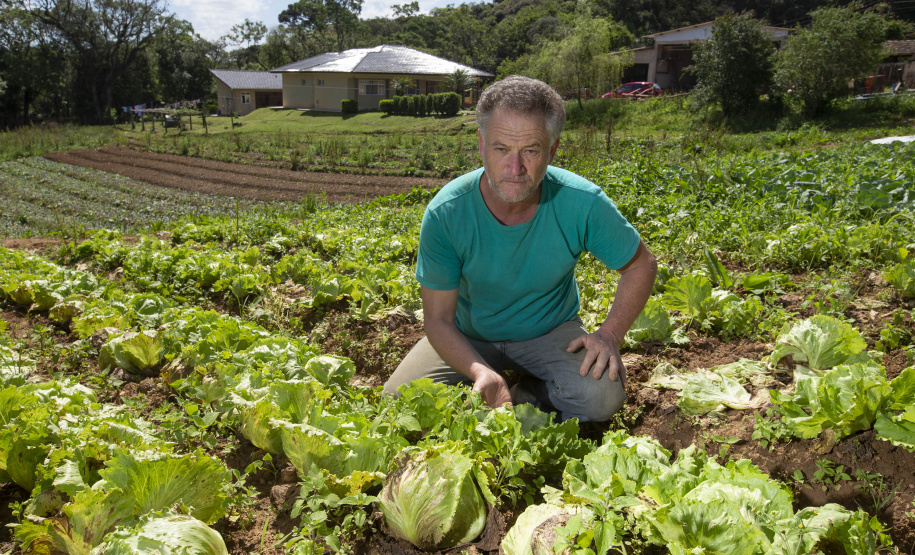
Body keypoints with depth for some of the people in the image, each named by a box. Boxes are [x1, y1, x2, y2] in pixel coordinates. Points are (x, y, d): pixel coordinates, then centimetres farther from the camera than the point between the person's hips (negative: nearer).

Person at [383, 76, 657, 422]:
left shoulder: (582, 203, -23)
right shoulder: (446, 213, -25)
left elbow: (641, 264, -4)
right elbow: (438, 318, -18)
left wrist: (609, 334, -19)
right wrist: (480, 371, -38)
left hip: (551, 332, 0)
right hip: (469, 339, 1)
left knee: (603, 396, -28)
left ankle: (523, 398, 1)